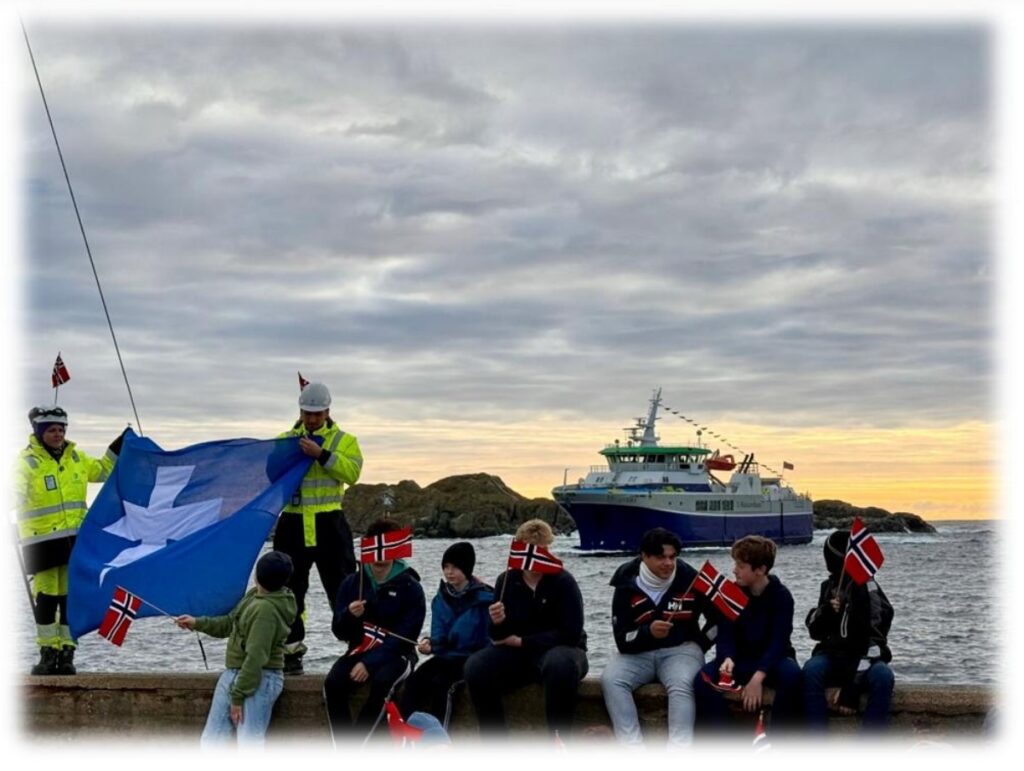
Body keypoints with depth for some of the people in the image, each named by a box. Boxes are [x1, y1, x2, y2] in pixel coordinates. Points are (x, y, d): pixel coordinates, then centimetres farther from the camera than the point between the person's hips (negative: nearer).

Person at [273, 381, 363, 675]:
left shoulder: (344, 441, 7)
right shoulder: (285, 440, 14)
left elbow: (352, 472, -10)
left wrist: (322, 455, -20)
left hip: (328, 525, -3)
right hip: (292, 524, 3)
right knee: (290, 590, 7)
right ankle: (291, 650, 16)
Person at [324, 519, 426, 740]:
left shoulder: (410, 587, -7)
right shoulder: (352, 583, 3)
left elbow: (405, 636, -12)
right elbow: (340, 633, 4)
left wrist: (369, 663, -22)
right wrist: (349, 615, -19)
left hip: (396, 655, -3)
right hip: (360, 651, 3)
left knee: (382, 682, -35)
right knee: (333, 683, -26)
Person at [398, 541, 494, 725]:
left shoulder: (484, 599, -6)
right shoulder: (441, 599, 11)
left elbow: (490, 641, -6)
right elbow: (439, 638, 8)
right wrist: (429, 644, -13)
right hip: (445, 656, 5)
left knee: (441, 682, -29)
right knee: (414, 681, -20)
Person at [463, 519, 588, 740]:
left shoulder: (563, 581, -10)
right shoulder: (507, 580, 1)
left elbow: (571, 633, -17)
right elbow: (499, 638, 3)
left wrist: (522, 641, -13)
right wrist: (497, 623, -22)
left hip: (560, 649, -4)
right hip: (516, 652, 4)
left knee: (560, 664, -39)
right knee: (475, 667, -23)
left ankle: (559, 740, -23)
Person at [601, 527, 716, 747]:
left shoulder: (691, 580, -5)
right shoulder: (627, 585, -5)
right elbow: (622, 639, -9)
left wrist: (699, 645, 1)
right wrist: (648, 632, -27)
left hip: (680, 650, -1)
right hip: (637, 653, 2)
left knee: (681, 685, -34)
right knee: (610, 680, -27)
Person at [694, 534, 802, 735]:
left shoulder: (781, 596, -10)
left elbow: (779, 641, -17)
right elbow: (725, 635, -6)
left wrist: (758, 676, -30)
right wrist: (727, 658, -29)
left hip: (771, 660, -2)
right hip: (740, 660, 2)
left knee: (792, 674, -37)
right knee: (703, 678, -29)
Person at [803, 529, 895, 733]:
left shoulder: (868, 589, -10)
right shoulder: (829, 586, 9)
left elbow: (874, 639, -17)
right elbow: (815, 631, 12)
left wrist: (852, 690, -26)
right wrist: (825, 612, -12)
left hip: (863, 658, -3)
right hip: (833, 655, 4)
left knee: (882, 676, -37)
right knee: (811, 670, -31)